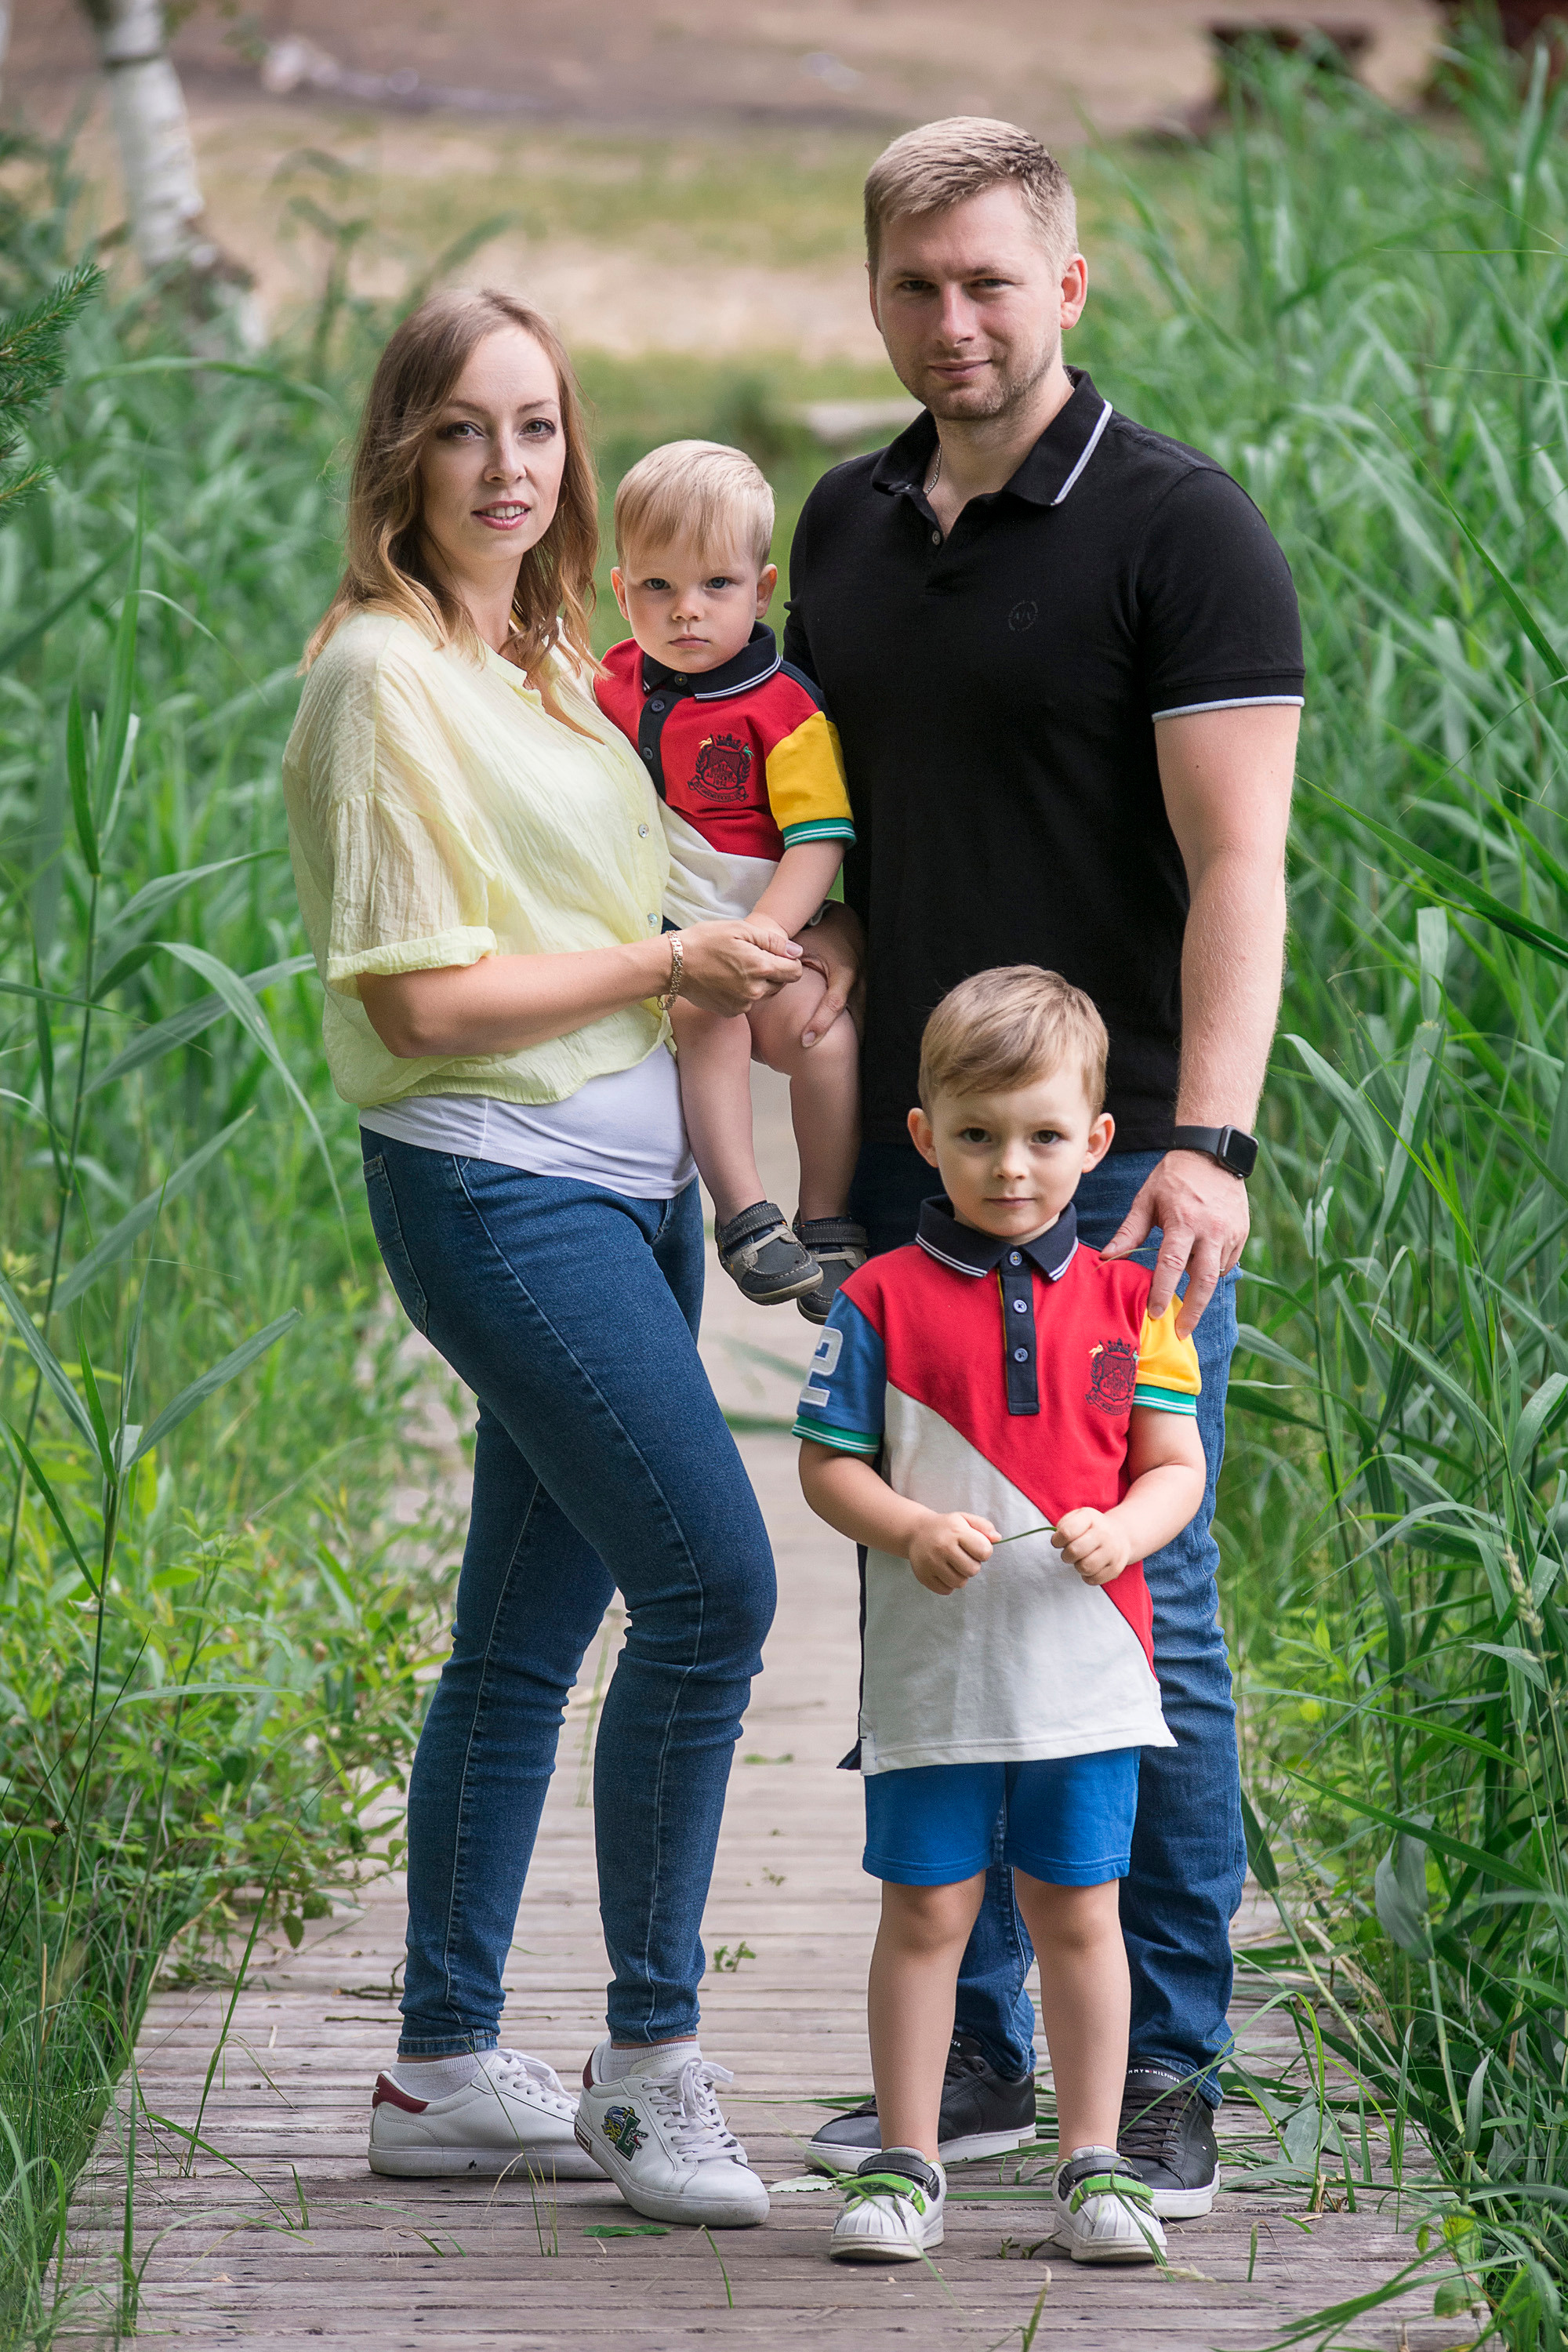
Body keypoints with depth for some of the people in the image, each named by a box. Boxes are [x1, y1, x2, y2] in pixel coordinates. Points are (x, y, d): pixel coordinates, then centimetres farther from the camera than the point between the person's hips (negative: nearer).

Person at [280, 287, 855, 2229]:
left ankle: (445, 2074, 16)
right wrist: (671, 964, -12)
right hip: (494, 1185, -9)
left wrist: (745, 979, 6)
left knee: (527, 1632, 10)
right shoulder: (382, 674, -12)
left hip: (620, 1179, 9)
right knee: (711, 1579, -13)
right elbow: (421, 995, -16)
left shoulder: (540, 664, 16)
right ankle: (649, 2066, -4)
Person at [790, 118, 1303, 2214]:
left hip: (1118, 1165, -6)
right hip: (905, 1166, 6)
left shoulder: (1177, 528, -7)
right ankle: (973, 2056, 17)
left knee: (1141, 1619, -2)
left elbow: (1236, 860, -13)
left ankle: (1167, 2078, 6)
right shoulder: (845, 528, 12)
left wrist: (1208, 1138, -25)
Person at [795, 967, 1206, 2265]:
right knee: (926, 1913, 4)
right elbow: (826, 1463, 0)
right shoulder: (883, 1301, -1)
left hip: (1086, 1663, 1)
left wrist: (1125, 1530, -15)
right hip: (931, 1672, -1)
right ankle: (906, 2165, 13)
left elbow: (1176, 1466, 5)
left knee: (1079, 1914, 8)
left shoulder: (1128, 1303, 4)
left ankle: (1094, 2165, 16)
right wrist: (910, 1531, -17)